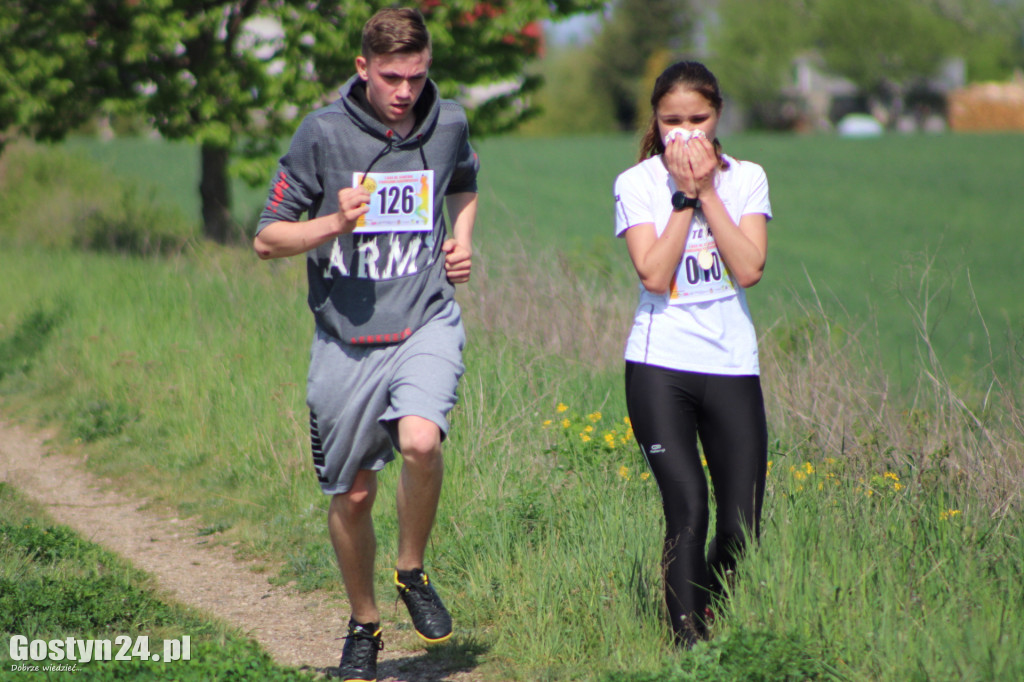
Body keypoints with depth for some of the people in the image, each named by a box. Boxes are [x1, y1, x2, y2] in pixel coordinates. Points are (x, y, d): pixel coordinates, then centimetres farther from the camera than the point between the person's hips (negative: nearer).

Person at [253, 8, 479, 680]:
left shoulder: (449, 124, 3)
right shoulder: (323, 133, -7)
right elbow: (267, 238, -4)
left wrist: (461, 242, 9)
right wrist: (334, 224, -20)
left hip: (426, 325, 0)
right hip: (347, 337, 0)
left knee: (421, 442, -28)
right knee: (352, 496, 7)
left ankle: (413, 571, -2)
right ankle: (364, 626, 30)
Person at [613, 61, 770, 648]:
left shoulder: (746, 179, 6)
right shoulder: (636, 184, 0)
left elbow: (748, 269, -9)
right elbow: (654, 276, -12)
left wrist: (708, 191, -10)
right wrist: (684, 194, -11)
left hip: (732, 363, 2)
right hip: (660, 364, -2)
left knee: (742, 525, 1)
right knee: (688, 508, -16)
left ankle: (713, 613, 27)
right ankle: (688, 639, -7)